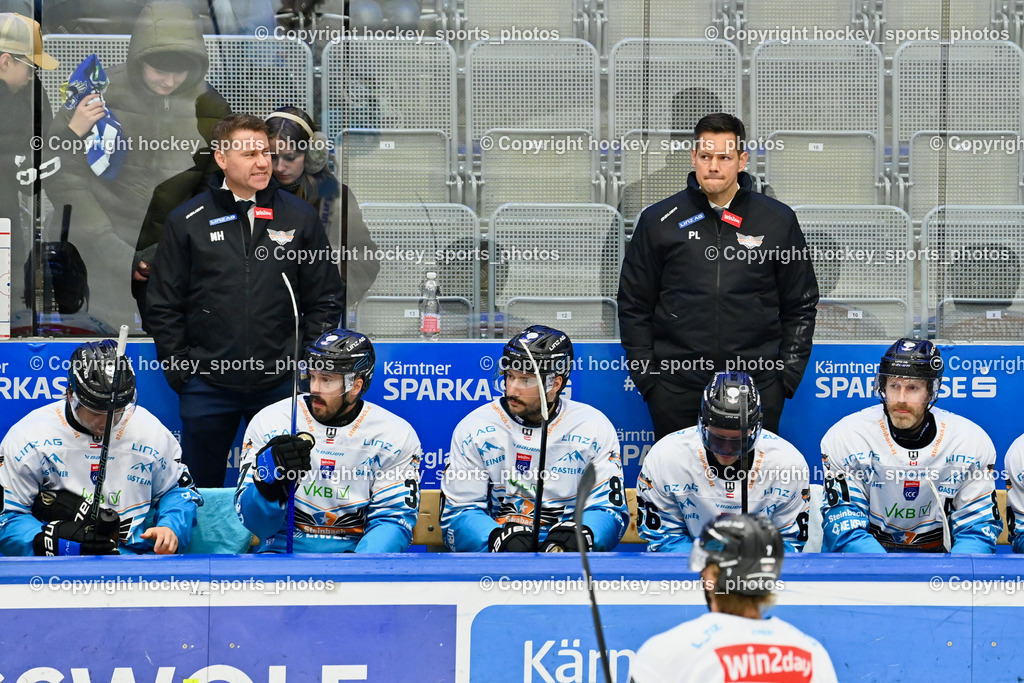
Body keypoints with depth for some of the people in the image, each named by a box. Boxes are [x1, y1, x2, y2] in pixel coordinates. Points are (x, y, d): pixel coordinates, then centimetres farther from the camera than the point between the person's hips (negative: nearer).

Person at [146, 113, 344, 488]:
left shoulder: (299, 217, 5)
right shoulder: (187, 221, 1)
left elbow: (325, 299, 8)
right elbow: (164, 306, 4)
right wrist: (178, 369, -2)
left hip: (281, 385, 1)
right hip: (208, 386, -1)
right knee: (201, 489, 7)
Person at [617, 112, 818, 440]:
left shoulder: (778, 220, 7)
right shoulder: (659, 220, 6)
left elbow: (801, 305, 11)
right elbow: (634, 306, 9)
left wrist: (789, 374, 3)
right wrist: (645, 375, 2)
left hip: (757, 385, 0)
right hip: (676, 386, 0)